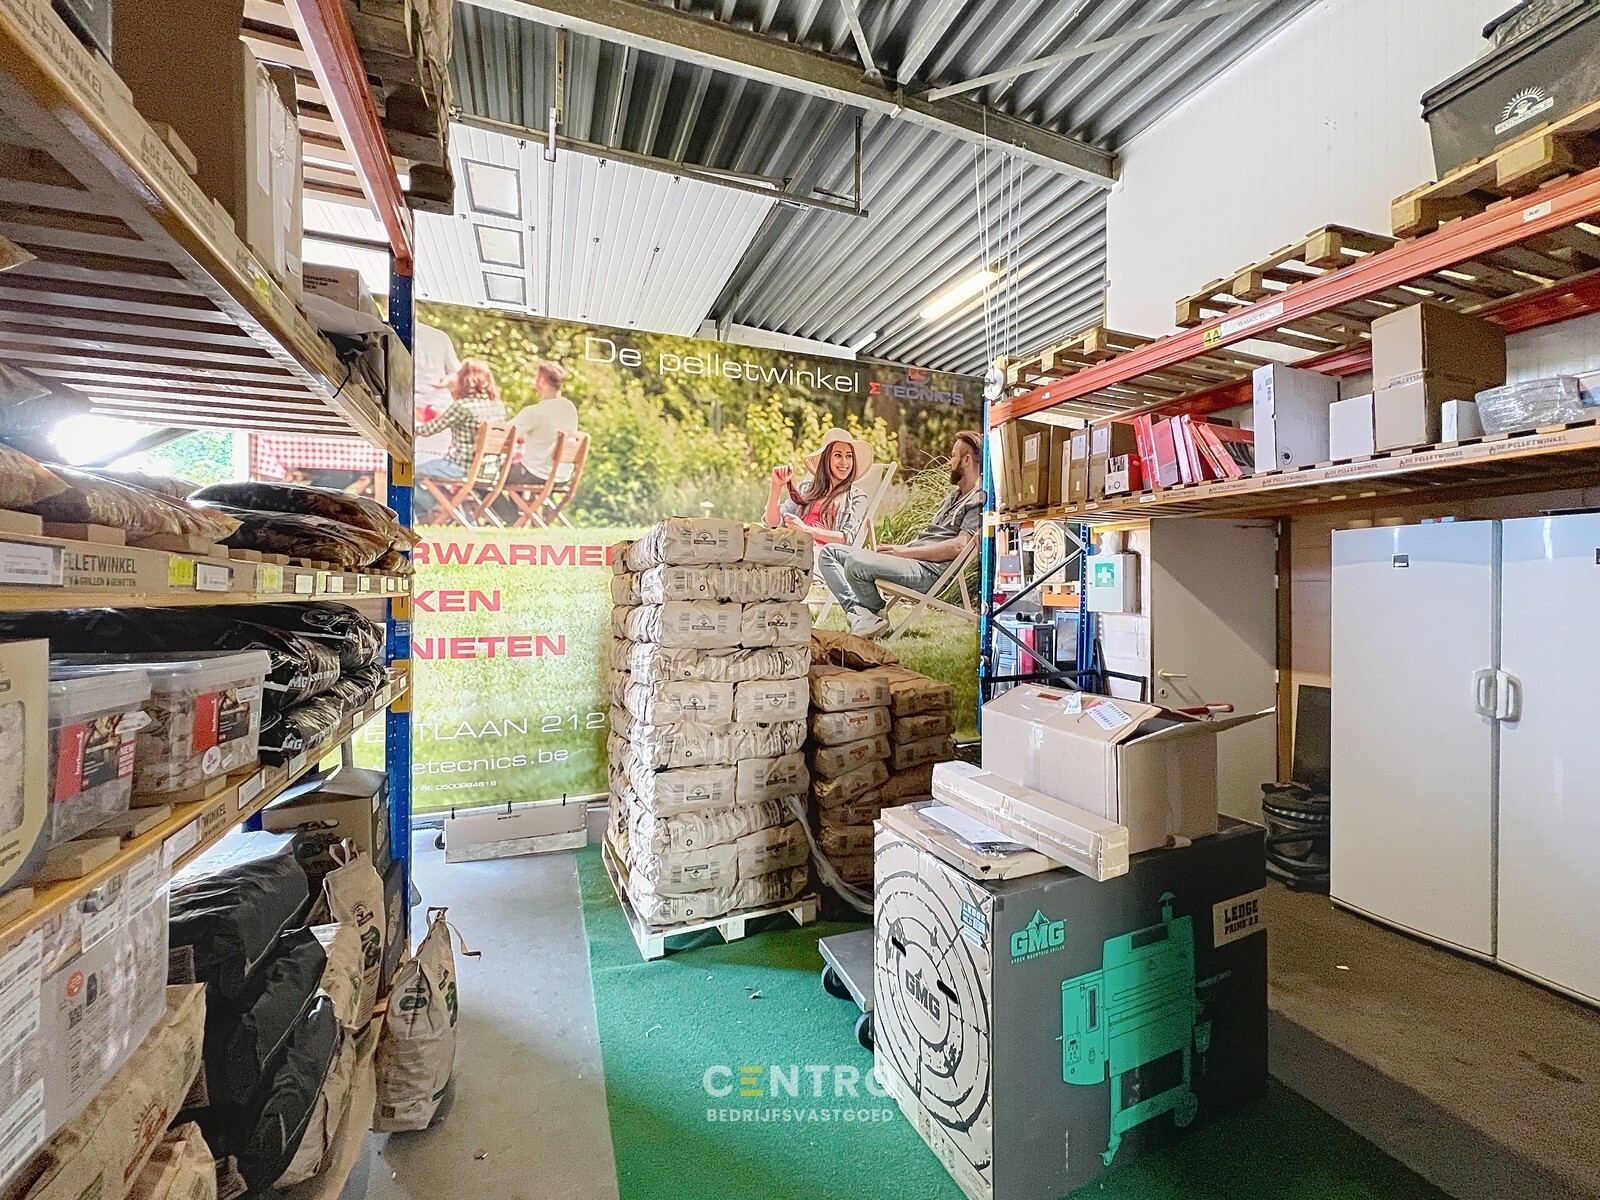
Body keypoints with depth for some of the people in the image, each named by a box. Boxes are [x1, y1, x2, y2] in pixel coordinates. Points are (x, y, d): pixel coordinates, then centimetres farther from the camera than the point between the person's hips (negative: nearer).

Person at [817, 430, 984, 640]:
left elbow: (958, 546, -18)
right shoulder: (956, 495, 27)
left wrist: (905, 551, -13)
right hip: (910, 560, 11)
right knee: (829, 552, 3)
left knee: (855, 562, -33)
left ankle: (877, 613, -5)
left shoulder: (980, 500, -6)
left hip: (930, 571, -10)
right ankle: (858, 611, -14)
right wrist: (898, 548, 7)